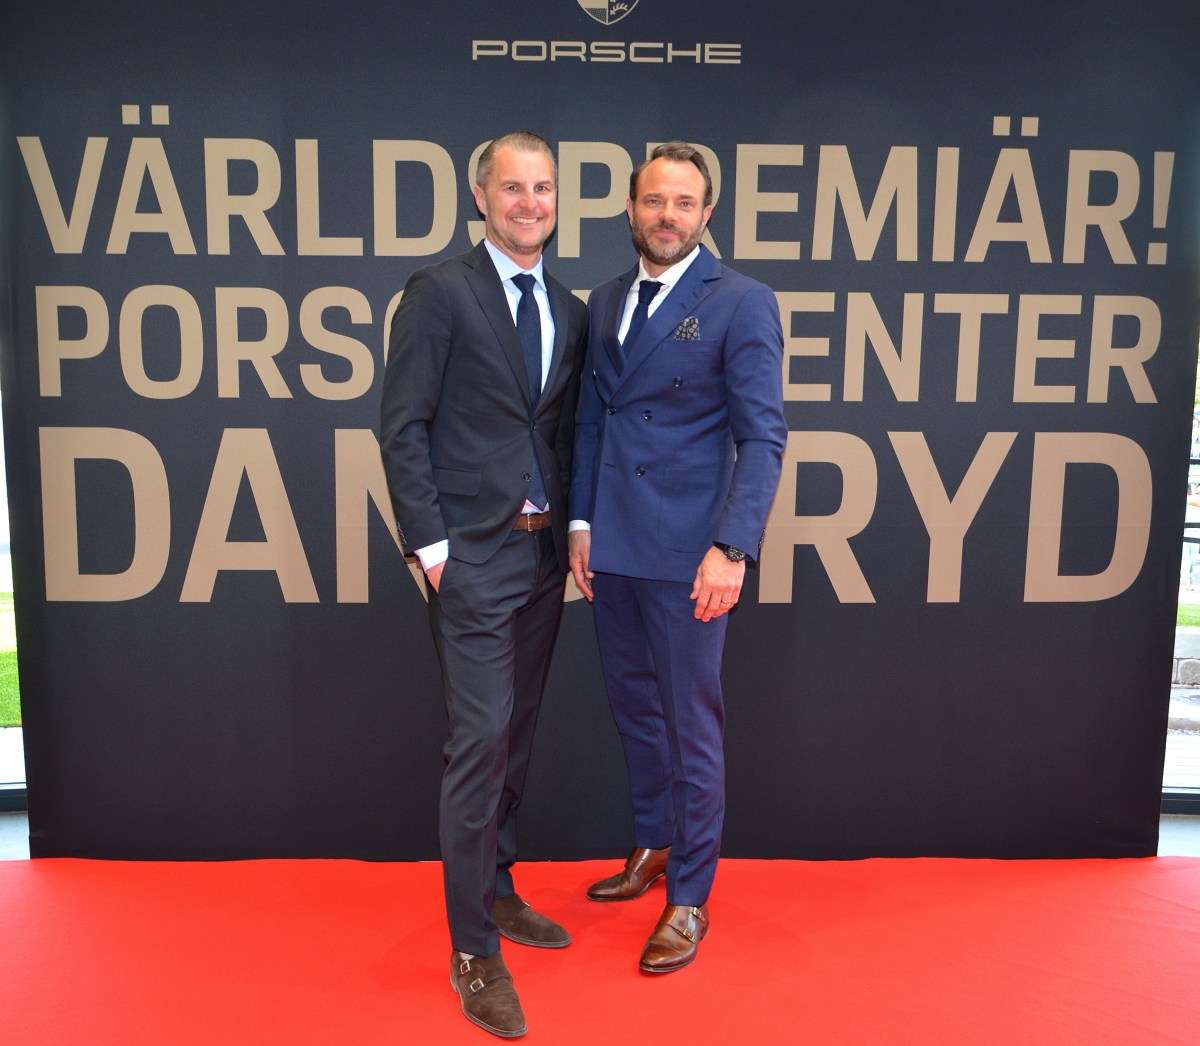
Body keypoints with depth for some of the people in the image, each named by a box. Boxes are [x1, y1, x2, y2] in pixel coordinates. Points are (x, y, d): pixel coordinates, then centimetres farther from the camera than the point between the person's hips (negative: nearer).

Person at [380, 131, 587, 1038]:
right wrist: (429, 544, -13)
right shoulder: (440, 292, -6)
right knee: (481, 741, -5)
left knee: (517, 735, 15)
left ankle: (495, 889, 34)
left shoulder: (570, 311, 12)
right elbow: (403, 426, -9)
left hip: (544, 554, 6)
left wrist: (577, 527, 5)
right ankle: (475, 950, 9)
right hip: (473, 555, -6)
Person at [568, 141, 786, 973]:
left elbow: (762, 435, -12)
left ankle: (690, 897, 22)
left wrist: (731, 548, -20)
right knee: (634, 706, 18)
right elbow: (591, 420, 14)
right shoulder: (605, 302, 12)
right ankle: (654, 845, 40)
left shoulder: (743, 303, -7)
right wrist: (582, 521, 8)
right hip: (613, 545, 6)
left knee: (691, 721, 5)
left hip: (686, 553, -6)